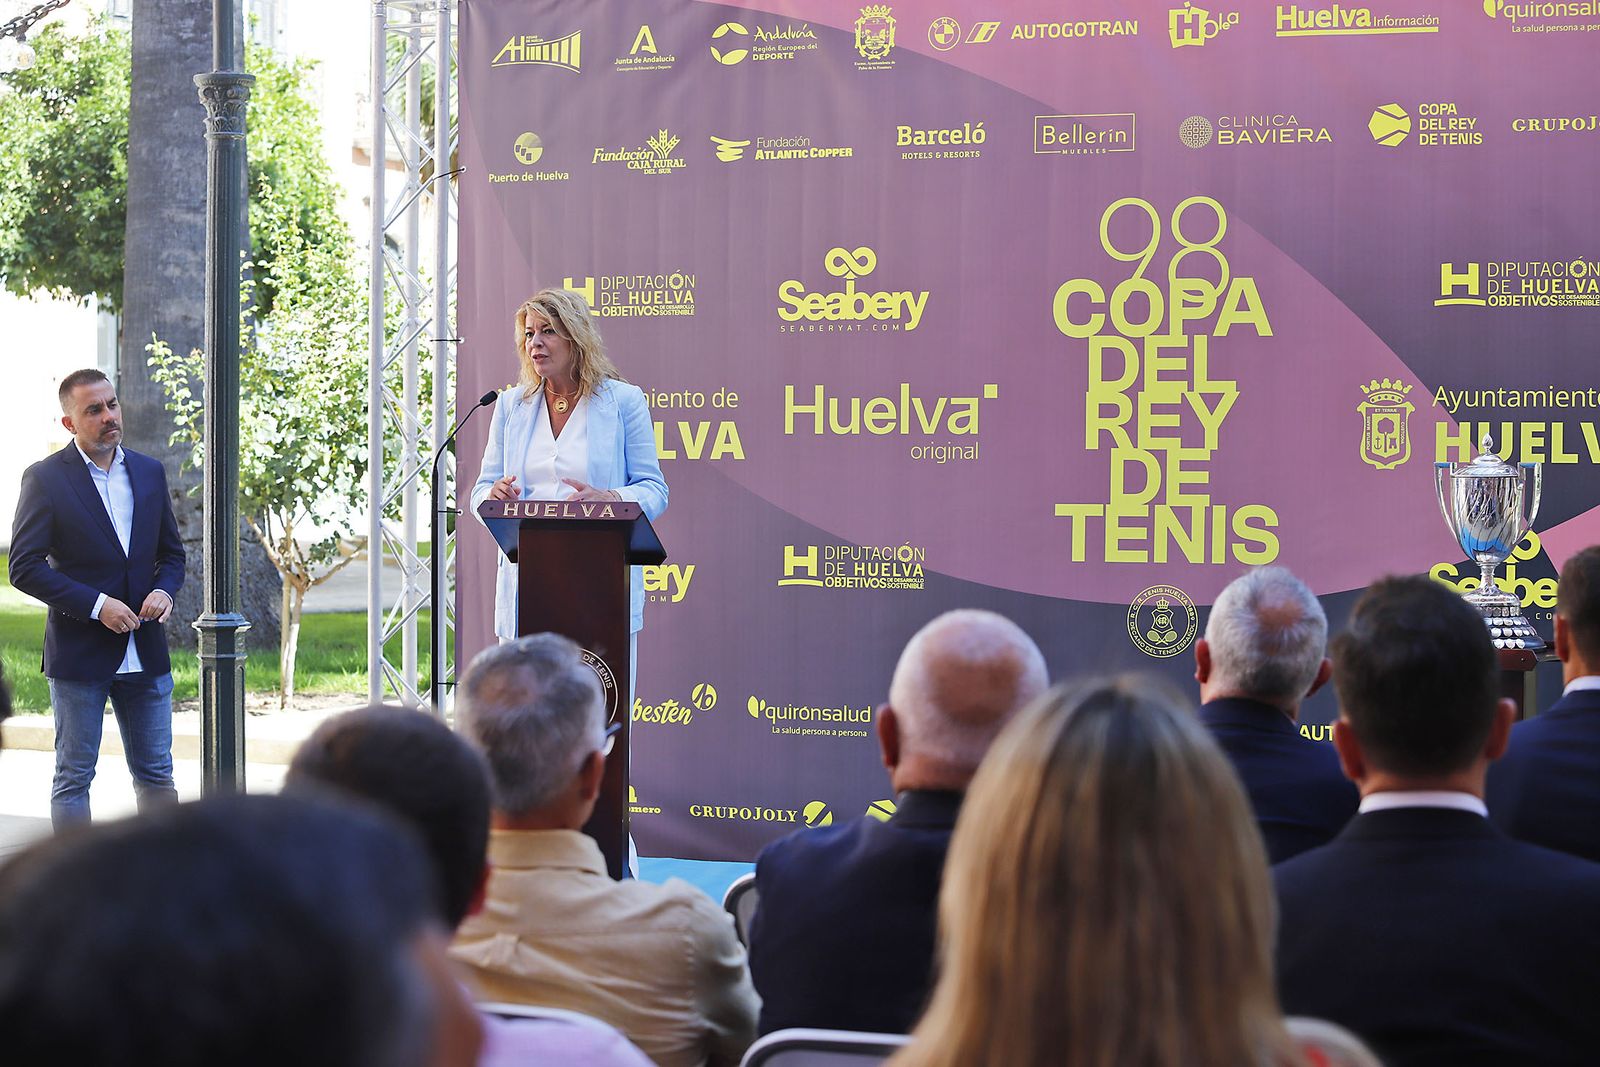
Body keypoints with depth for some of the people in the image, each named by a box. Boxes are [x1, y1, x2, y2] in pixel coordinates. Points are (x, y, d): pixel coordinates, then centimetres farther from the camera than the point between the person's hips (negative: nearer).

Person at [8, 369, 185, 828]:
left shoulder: (150, 472, 8)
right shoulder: (45, 478, -7)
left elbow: (171, 551, 16)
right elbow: (25, 567, -11)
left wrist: (164, 589, -6)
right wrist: (96, 605, -18)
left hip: (145, 653, 4)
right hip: (79, 652, -4)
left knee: (156, 774, 10)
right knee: (73, 778, 4)